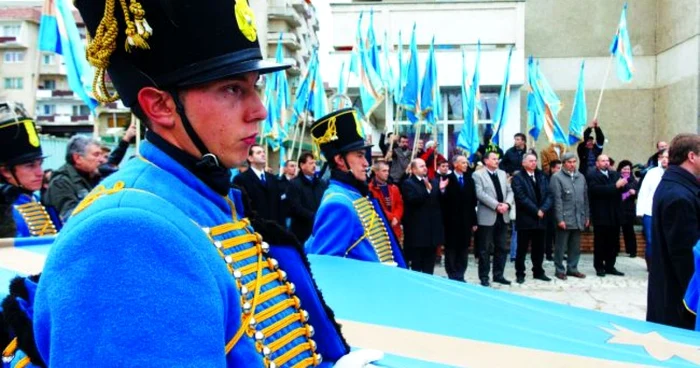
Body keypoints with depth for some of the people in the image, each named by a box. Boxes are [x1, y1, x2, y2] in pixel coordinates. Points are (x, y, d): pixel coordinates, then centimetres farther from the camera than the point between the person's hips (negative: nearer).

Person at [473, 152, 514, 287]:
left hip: (503, 216, 6)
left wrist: (507, 204, -9)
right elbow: (480, 194, -15)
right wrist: (496, 205, -19)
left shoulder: (502, 173, 15)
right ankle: (484, 277, 9)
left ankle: (498, 275, 20)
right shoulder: (478, 174, -5)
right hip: (487, 217, -6)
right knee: (485, 249, 0)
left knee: (501, 248, 10)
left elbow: (509, 191, 11)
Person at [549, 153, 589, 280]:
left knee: (575, 247, 11)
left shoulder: (581, 177, 12)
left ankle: (572, 268, 22)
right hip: (564, 219, -5)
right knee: (561, 246, 3)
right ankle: (559, 270, 12)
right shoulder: (557, 177, -6)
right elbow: (557, 199, -11)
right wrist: (560, 219, -14)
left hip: (578, 219, 5)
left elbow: (585, 198, 15)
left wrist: (587, 216, 11)